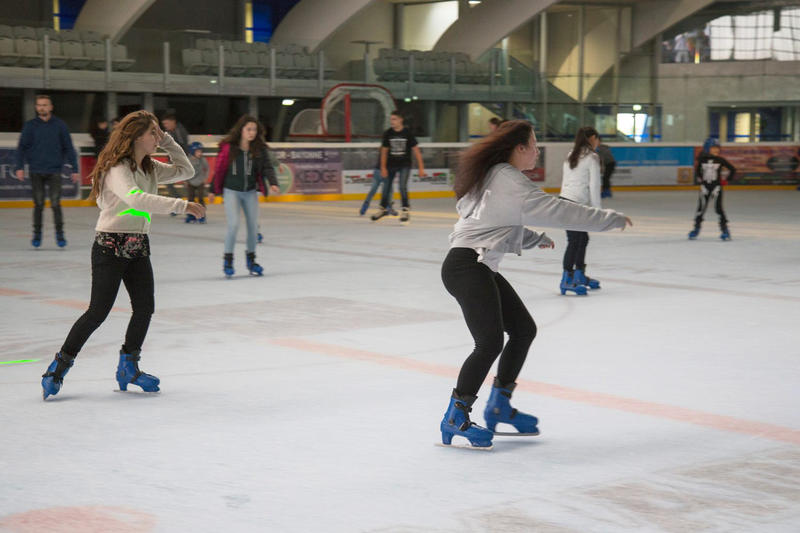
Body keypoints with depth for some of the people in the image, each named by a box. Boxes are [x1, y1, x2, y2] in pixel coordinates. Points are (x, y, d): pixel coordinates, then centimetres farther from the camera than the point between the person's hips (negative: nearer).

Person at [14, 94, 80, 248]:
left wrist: (74, 169, 2)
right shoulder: (30, 126, 3)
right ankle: (37, 234, 16)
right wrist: (19, 167, -10)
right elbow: (22, 147, 2)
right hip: (36, 172, 1)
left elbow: (68, 148, 4)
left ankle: (60, 234, 8)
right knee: (38, 205, 5)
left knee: (56, 204, -3)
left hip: (54, 171, -1)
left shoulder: (60, 125, 2)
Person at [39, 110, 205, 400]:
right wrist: (182, 205, -35)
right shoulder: (116, 169, -18)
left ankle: (128, 367, 17)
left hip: (138, 247, 8)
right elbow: (136, 199, -34)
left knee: (144, 308, 1)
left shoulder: (151, 168, 9)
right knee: (98, 311, -8)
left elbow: (185, 171, 18)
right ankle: (59, 366, 6)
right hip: (110, 247, -8)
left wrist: (167, 142, 4)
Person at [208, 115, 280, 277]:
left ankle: (251, 259, 28)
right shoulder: (228, 148, -11)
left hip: (250, 192, 3)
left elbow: (267, 167, -12)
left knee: (253, 226, 8)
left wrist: (273, 183, -30)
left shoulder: (260, 149, -5)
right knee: (234, 225, -13)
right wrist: (213, 191, 4)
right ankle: (228, 259, 5)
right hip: (231, 191, -3)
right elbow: (219, 169, -2)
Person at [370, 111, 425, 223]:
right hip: (391, 165, 3)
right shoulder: (388, 134, -4)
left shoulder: (407, 133, -10)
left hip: (404, 164, -3)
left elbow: (416, 150, -6)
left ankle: (406, 210, -6)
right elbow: (384, 151, 3)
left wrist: (421, 167, -8)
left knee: (402, 186, -17)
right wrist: (383, 168, -1)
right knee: (386, 187, 9)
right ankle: (383, 209, 28)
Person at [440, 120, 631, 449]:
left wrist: (536, 239, 38)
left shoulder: (493, 177, 17)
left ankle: (499, 405, 23)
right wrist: (611, 219, -7)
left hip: (480, 269, 11)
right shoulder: (510, 182, -14)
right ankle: (455, 418, -9)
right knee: (490, 342, -16)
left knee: (524, 329, 14)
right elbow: (559, 212, -15)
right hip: (467, 266, -11)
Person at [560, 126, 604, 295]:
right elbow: (594, 186, -8)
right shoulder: (592, 158, -5)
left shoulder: (571, 156, 16)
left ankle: (580, 276, 23)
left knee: (582, 238, 18)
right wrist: (598, 210, -3)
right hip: (576, 203, -8)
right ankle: (567, 280, -2)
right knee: (574, 241, -3)